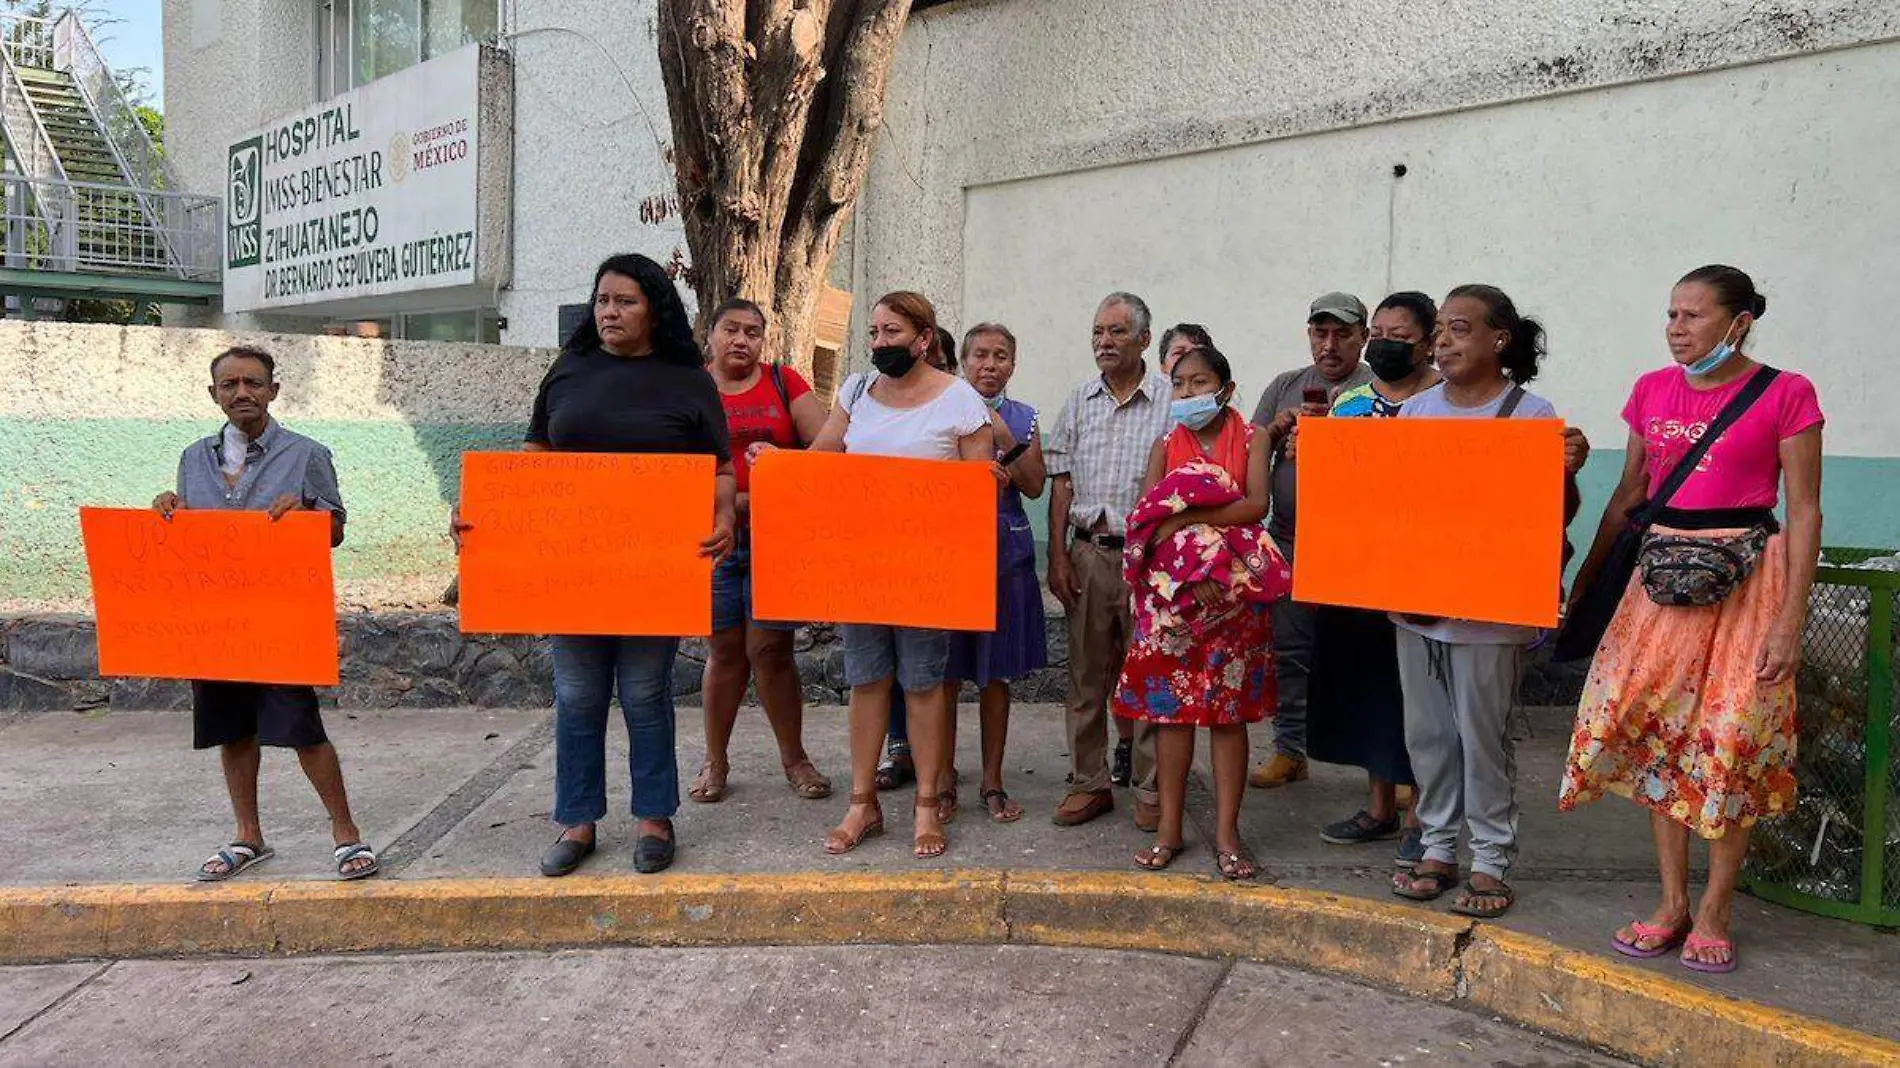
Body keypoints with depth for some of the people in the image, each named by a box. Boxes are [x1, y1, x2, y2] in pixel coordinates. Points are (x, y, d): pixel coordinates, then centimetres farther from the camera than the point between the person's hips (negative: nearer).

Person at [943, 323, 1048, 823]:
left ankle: (993, 780, 19)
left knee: (995, 673, 8)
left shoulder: (1023, 417, 9)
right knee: (945, 671, 3)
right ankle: (944, 774, 17)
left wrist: (1004, 439, -11)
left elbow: (1034, 486, -2)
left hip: (1006, 551, 2)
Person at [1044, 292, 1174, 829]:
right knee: (1086, 674, 8)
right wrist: (1057, 556, 3)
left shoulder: (1171, 401, -2)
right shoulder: (1080, 400, 10)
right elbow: (1062, 483, 10)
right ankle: (1089, 783, 19)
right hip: (1087, 553, 4)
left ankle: (1150, 789, 15)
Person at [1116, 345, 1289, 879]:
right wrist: (1220, 509, -14)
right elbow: (1144, 515, -1)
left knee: (1229, 707, 2)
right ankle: (1170, 827, 11)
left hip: (1232, 590, -2)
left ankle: (1227, 830, 9)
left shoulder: (1251, 438, 4)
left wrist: (1184, 515, -15)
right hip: (1170, 587, 2)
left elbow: (1257, 504, -11)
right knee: (1170, 703, 3)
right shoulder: (1166, 445, 11)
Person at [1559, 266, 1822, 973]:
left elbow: (1804, 512, -5)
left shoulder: (1785, 395, -5)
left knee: (1732, 738, -2)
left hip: (1747, 577, -4)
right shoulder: (1653, 391, 8)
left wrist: (1791, 620, -10)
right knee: (1654, 727, 4)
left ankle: (1713, 912, 14)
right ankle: (1672, 902, 18)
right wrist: (1580, 582, 14)